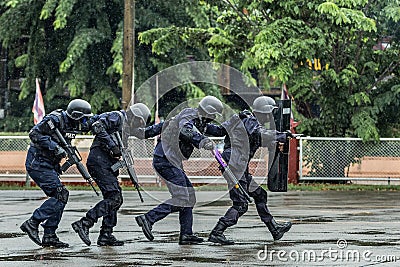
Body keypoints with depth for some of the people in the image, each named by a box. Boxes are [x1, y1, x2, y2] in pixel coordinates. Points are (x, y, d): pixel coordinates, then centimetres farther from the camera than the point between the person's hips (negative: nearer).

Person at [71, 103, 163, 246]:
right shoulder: (117, 117, -5)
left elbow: (146, 133, 36)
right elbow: (97, 126, -19)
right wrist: (112, 145, -21)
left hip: (107, 164, 10)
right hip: (99, 160, -10)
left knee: (115, 199, 8)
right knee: (114, 198, -17)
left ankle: (106, 235, 9)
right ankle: (84, 223, -21)